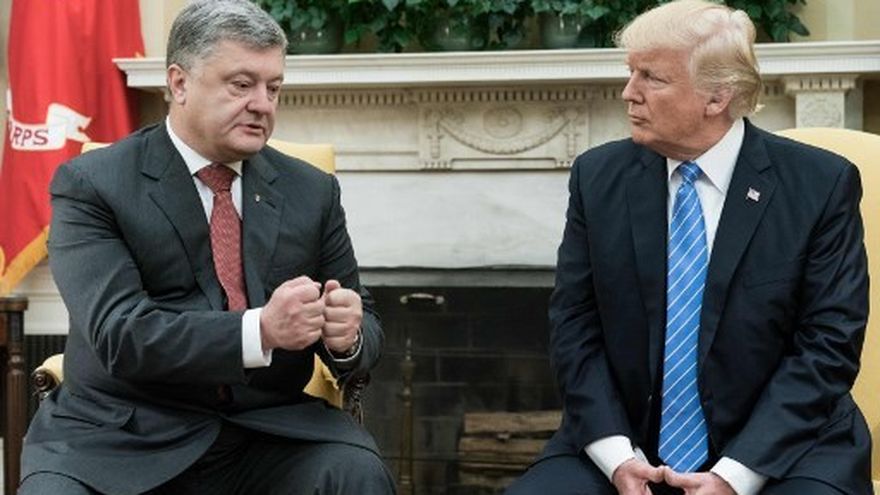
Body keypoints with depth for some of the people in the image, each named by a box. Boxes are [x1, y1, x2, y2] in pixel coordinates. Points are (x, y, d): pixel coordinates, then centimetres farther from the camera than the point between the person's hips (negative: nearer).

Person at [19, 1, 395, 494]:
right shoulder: (91, 184, -3)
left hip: (268, 429, 2)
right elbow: (119, 334, -15)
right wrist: (260, 330, -28)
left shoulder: (312, 191, 10)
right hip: (122, 436, -2)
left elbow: (366, 327, 12)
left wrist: (347, 335, -14)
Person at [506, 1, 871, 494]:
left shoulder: (822, 184, -5)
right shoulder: (598, 176, 3)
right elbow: (576, 328, 3)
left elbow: (828, 343, -7)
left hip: (777, 452, -2)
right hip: (623, 448, 3)